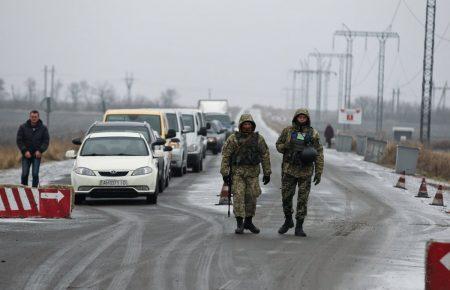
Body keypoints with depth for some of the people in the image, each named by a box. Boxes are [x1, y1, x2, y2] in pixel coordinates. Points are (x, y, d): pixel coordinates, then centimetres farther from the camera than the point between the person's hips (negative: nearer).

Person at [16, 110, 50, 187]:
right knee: (25, 174, -3)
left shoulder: (43, 128, 4)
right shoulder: (23, 127, 2)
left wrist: (40, 150, -11)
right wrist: (25, 151, -11)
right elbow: (19, 140, 0)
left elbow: (46, 141, 3)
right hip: (26, 155, 0)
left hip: (37, 155, 0)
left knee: (35, 174, -7)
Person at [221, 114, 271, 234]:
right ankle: (239, 224, -7)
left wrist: (267, 173, 4)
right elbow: (225, 156, -4)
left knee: (251, 197, 4)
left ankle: (248, 222, 19)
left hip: (253, 172, 2)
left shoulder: (258, 138, 2)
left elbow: (265, 156, 6)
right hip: (237, 171, -2)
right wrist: (225, 173, -9)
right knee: (238, 196, -10)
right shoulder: (233, 138, -4)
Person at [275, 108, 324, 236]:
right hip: (289, 169, 1)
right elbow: (279, 145, 10)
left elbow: (319, 154, 0)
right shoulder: (287, 131, 2)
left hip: (305, 171, -1)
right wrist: (287, 147, -13)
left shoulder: (313, 134, -1)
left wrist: (318, 172, -4)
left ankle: (299, 227, 6)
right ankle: (288, 221, 27)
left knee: (303, 199, 0)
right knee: (286, 197, 5)